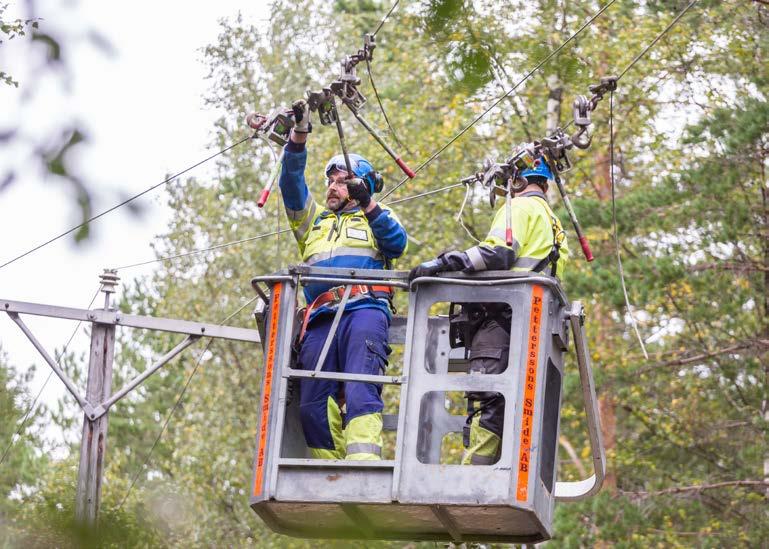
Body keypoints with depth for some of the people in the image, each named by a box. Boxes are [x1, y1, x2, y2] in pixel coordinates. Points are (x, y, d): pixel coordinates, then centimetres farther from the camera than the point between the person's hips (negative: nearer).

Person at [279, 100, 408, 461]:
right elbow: (292, 184, 18)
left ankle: (363, 465, -38)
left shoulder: (378, 218, 25)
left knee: (361, 391, -24)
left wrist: (368, 206, -8)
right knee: (314, 407, -9)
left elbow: (397, 243, 3)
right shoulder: (314, 220, 34)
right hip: (320, 317, 4)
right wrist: (299, 136, 5)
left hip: (364, 308, -4)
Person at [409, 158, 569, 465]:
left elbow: (499, 252, -16)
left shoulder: (519, 207, 1)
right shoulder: (553, 224, 31)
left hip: (500, 318, -10)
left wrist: (442, 264, -20)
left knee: (485, 400, -19)